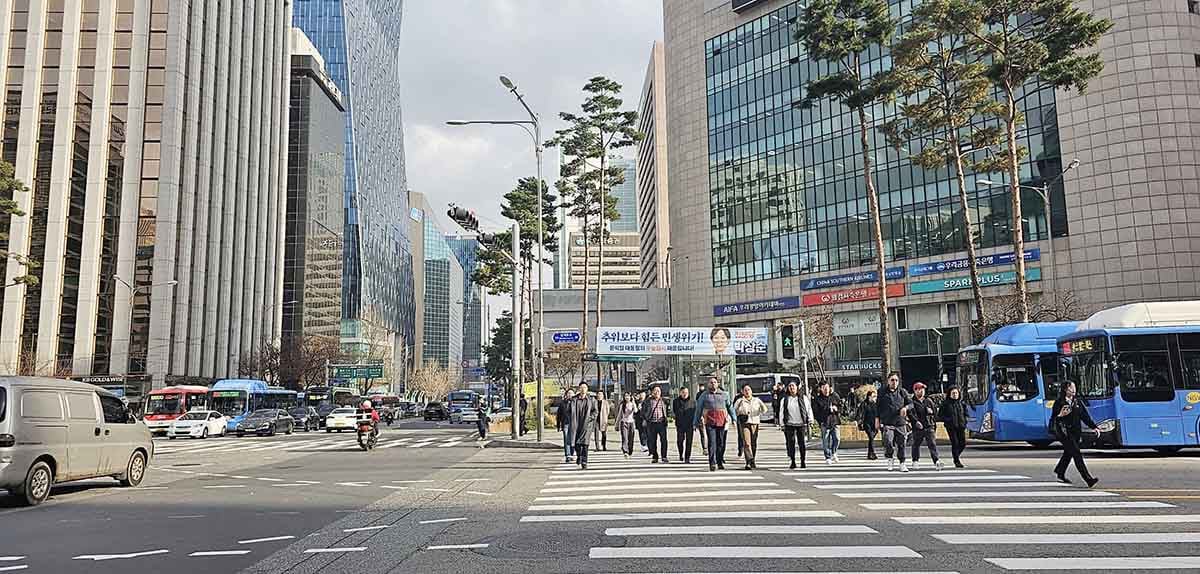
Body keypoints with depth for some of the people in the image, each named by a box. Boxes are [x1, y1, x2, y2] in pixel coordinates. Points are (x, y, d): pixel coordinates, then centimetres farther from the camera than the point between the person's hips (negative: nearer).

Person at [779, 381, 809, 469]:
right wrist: (781, 423, 1)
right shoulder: (784, 399, 7)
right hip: (789, 424, 0)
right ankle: (793, 462, 7)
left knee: (802, 443, 1)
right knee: (791, 443, 0)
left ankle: (802, 462, 12)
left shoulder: (803, 398, 6)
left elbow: (808, 409, 7)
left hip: (801, 424, 0)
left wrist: (809, 421, 2)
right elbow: (781, 412, 7)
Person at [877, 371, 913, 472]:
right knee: (888, 442, -15)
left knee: (901, 444, 1)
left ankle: (902, 463, 15)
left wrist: (905, 407, -12)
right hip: (887, 423, -2)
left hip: (901, 423, 2)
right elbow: (878, 407, 11)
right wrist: (877, 419, 7)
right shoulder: (882, 392, 7)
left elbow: (911, 403, 10)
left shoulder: (902, 392, 10)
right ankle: (890, 459, 10)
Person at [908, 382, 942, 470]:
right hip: (917, 428, -2)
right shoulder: (912, 402, -1)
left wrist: (935, 426, 17)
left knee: (932, 444, -7)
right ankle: (915, 462, 18)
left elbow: (934, 414, 18)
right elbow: (910, 413, -13)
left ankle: (936, 461, -13)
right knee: (916, 444, 7)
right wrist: (916, 421, -25)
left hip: (929, 427, 2)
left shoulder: (929, 401, 11)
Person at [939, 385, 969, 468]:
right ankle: (957, 462, 1)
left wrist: (965, 421, 6)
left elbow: (966, 414, 24)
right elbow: (939, 416, 2)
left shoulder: (962, 403, 12)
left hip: (961, 426, 4)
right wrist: (947, 420, -13)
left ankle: (956, 454, 30)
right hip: (951, 427, -4)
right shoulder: (945, 404, 0)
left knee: (963, 443, 0)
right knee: (955, 443, -8)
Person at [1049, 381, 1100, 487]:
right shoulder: (1059, 402, -5)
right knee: (1076, 453, -14)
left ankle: (1060, 474, 37)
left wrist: (1093, 427, 0)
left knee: (1068, 453, 17)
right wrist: (1060, 415, -24)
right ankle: (1088, 479, -18)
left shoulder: (1078, 401, 11)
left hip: (1075, 431, 6)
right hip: (1064, 432, -6)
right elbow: (1053, 418, -4)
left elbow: (1085, 416, 10)